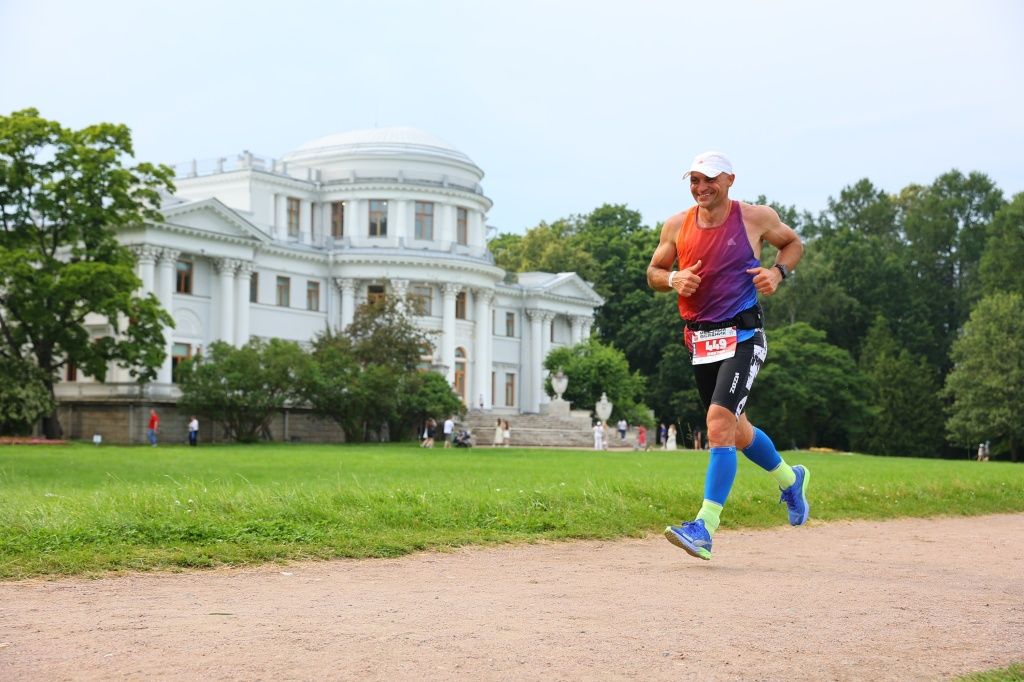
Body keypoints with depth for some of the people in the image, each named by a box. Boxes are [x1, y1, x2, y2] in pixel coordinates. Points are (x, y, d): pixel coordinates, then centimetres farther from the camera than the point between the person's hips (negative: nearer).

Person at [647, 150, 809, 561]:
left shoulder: (756, 217, -3)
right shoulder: (676, 226, 4)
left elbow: (793, 243, 15)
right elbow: (653, 273, 14)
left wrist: (778, 272, -5)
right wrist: (674, 280, -8)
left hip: (742, 337, -5)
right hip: (700, 340, 5)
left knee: (719, 421, -21)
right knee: (735, 429, 18)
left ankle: (704, 529, -22)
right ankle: (790, 479, 47)